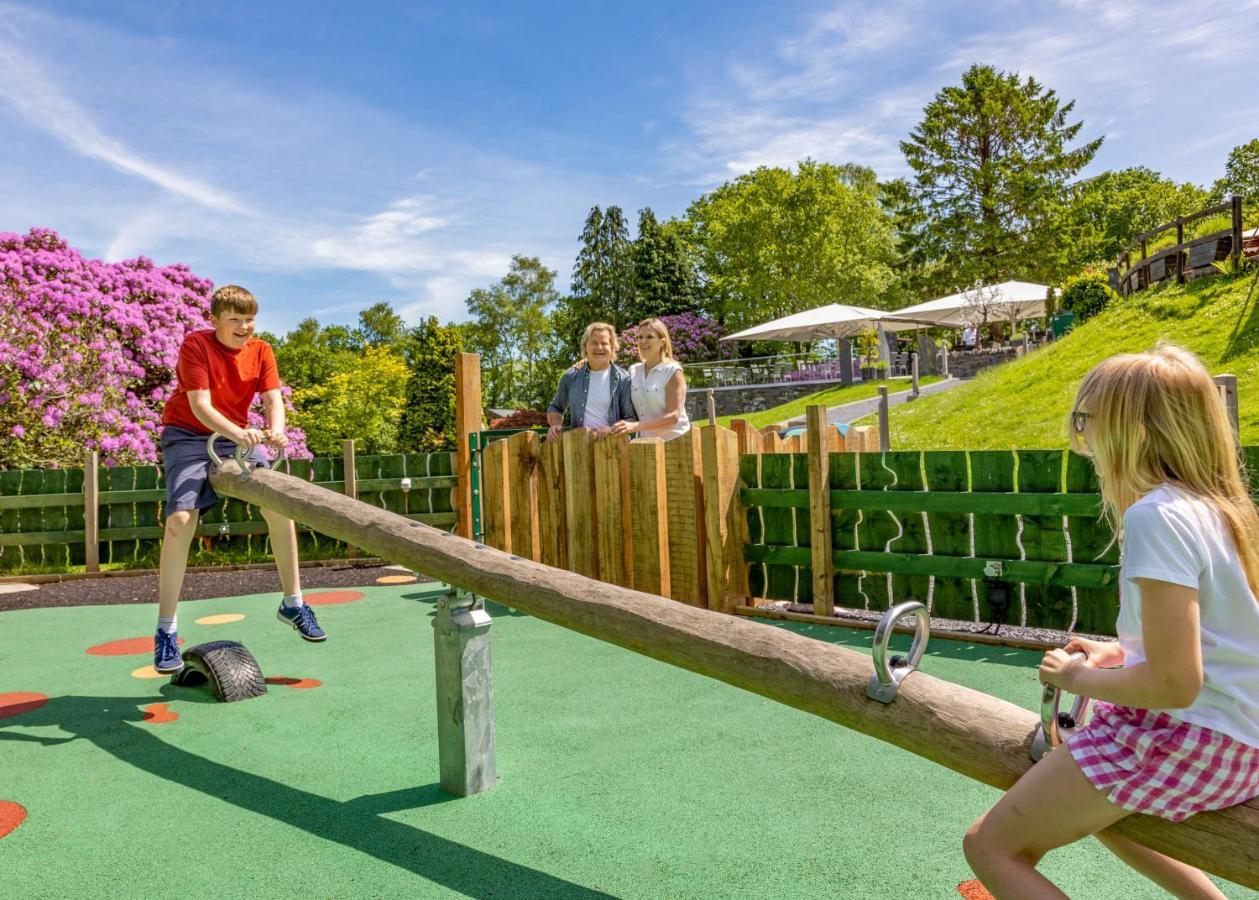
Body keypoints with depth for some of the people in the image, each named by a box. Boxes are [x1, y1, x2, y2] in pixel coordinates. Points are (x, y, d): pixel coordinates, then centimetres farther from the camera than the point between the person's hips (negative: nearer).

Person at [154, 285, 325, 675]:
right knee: (180, 519, -22)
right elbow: (200, 405, -25)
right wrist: (236, 432, -44)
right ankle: (166, 631, -12)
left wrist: (275, 430, -36)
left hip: (237, 436, 4)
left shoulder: (261, 351, -2)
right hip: (188, 435, -4)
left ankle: (293, 603, 7)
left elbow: (273, 398, -13)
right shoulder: (195, 344, -16)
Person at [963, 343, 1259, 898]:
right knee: (1094, 804, 35)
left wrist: (1080, 678, -9)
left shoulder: (1156, 515, -21)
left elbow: (1175, 683, -24)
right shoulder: (1210, 506, 8)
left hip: (1187, 735, -10)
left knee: (990, 847, -6)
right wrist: (1120, 653, 14)